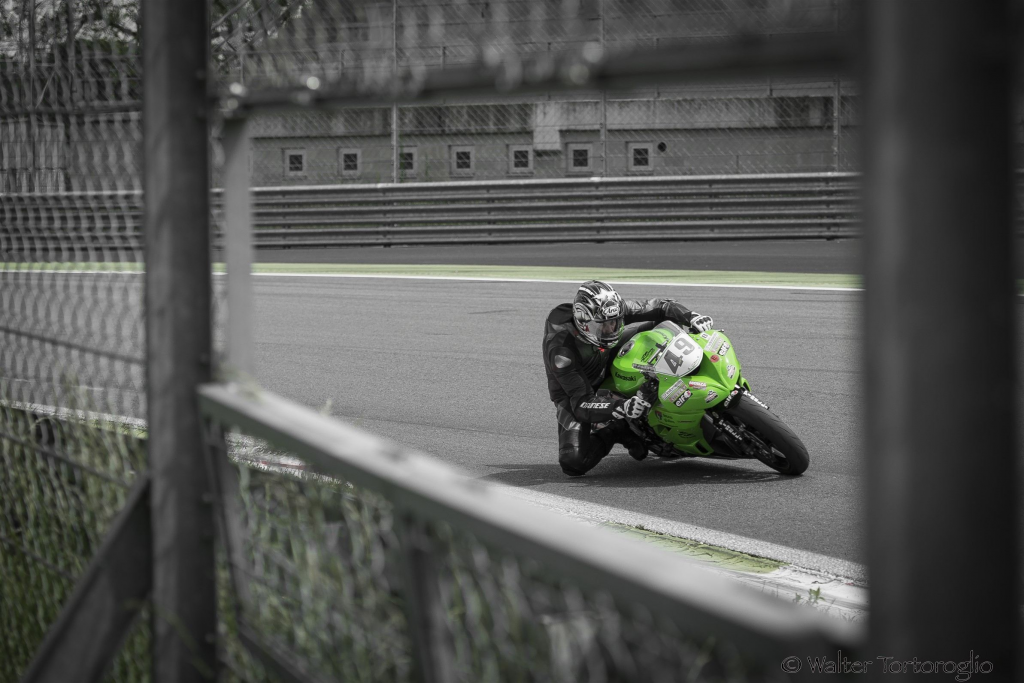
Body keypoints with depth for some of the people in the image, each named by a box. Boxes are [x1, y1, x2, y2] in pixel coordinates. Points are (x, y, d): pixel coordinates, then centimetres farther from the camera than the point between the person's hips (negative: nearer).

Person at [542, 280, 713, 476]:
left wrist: (691, 317, -33)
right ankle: (615, 431, -3)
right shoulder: (561, 350, -39)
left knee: (661, 324, -7)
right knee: (573, 462, -30)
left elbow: (659, 307, -13)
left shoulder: (611, 311, -23)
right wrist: (622, 408, -58)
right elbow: (582, 405, -42)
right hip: (573, 395, -5)